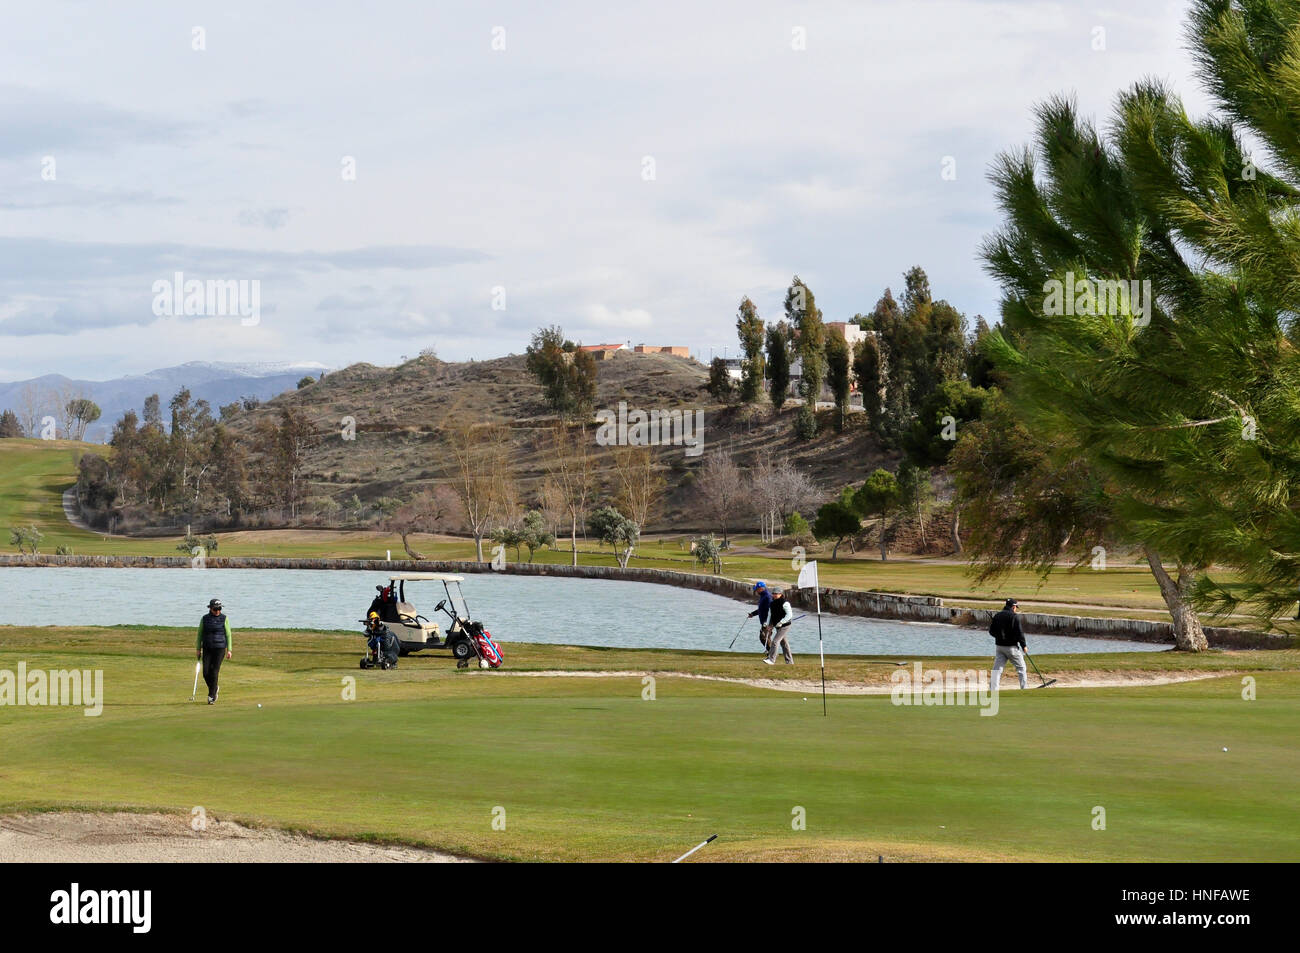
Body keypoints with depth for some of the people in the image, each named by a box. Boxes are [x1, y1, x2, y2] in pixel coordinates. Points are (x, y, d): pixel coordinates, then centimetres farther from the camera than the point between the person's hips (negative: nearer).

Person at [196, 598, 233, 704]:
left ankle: (212, 697, 0)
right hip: (207, 649, 2)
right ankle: (214, 689, 24)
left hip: (220, 649, -2)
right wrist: (198, 649, 6)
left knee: (214, 672, -7)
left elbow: (228, 635, 2)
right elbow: (200, 634, 10)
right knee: (206, 673, -4)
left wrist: (229, 650, -2)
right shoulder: (204, 619, 4)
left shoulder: (224, 619, 0)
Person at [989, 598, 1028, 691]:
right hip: (1011, 646, -5)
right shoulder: (1014, 616, -12)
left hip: (999, 646, 5)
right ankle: (1024, 688, 12)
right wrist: (1023, 645, -4)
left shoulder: (997, 616, 6)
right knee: (1021, 668, 10)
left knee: (997, 668, 4)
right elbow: (1019, 632, -15)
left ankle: (994, 689, -7)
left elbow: (991, 631, 9)